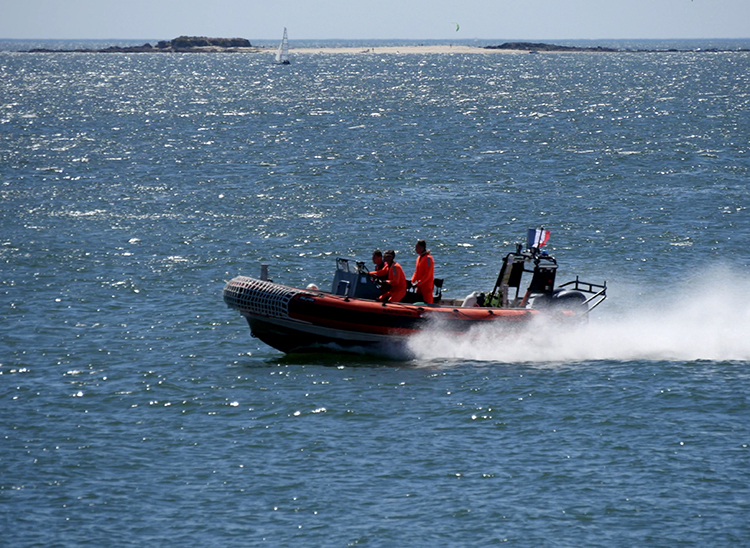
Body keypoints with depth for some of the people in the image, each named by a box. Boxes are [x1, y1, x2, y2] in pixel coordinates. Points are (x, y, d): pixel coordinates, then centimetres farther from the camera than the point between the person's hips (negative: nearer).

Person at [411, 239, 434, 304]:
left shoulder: (428, 258, -15)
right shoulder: (419, 258, 13)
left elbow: (427, 274, -19)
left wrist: (418, 283, -21)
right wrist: (412, 281, 3)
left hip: (426, 287, -9)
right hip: (420, 287, 9)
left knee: (427, 303, -8)